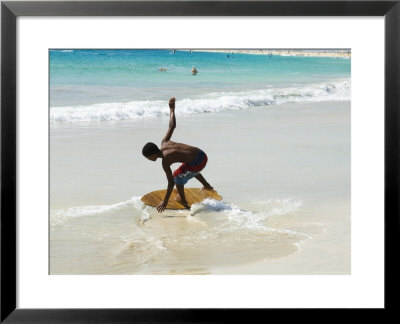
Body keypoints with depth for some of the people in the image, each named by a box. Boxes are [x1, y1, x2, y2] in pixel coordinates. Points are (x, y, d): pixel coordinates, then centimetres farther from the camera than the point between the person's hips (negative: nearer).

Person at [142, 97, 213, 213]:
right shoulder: (164, 143, 2)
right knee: (191, 170, 37)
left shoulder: (165, 161, -17)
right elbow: (172, 126, 12)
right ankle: (207, 186, 57)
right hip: (202, 155, 9)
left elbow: (171, 183, -16)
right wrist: (172, 109, 28)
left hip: (197, 163, -9)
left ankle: (183, 201, 29)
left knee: (177, 177, 11)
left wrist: (165, 202, -9)